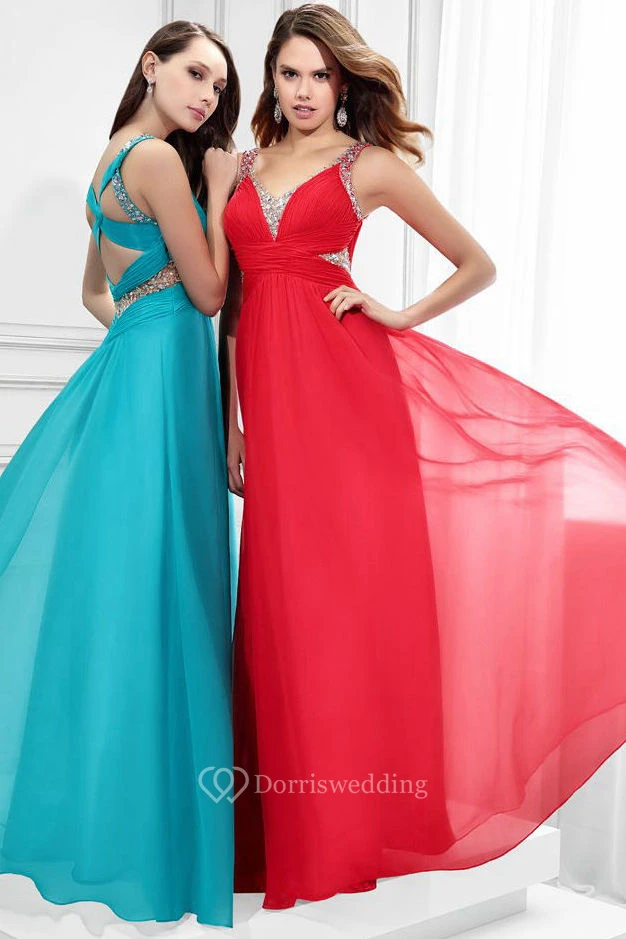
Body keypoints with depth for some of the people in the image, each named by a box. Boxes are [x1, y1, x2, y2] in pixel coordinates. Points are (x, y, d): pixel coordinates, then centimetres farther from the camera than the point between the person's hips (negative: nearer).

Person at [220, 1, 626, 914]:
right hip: (271, 389, 4)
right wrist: (231, 421, 11)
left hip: (346, 380, -4)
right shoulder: (246, 168, 17)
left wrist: (400, 317, -3)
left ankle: (358, 815, 11)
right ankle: (301, 820, 19)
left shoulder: (373, 165, 6)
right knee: (288, 592, 6)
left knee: (356, 581, -4)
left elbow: (478, 265, 11)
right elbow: (233, 303, 16)